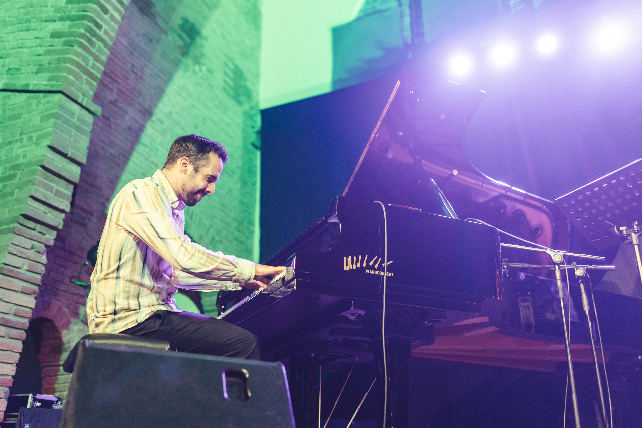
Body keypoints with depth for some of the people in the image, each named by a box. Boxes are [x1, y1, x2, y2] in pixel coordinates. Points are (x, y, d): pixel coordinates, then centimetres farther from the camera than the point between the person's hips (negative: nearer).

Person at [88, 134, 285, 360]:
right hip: (128, 318, -10)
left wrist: (237, 281, 15)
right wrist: (250, 270, -15)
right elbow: (184, 257, -24)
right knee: (244, 344, -21)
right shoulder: (141, 193, -11)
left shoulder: (175, 211, 20)